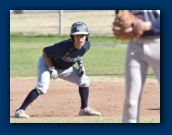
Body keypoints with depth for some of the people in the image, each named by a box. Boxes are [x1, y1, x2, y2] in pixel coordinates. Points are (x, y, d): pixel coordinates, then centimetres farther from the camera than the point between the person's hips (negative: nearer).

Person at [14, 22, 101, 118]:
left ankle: (84, 109, 16)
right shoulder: (64, 47, -38)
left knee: (84, 80, 3)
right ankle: (20, 110, -28)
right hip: (47, 63, -7)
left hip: (64, 67, 7)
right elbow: (45, 51, -26)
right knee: (42, 87, -29)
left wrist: (80, 64, -3)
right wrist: (51, 69, -26)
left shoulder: (86, 45, -18)